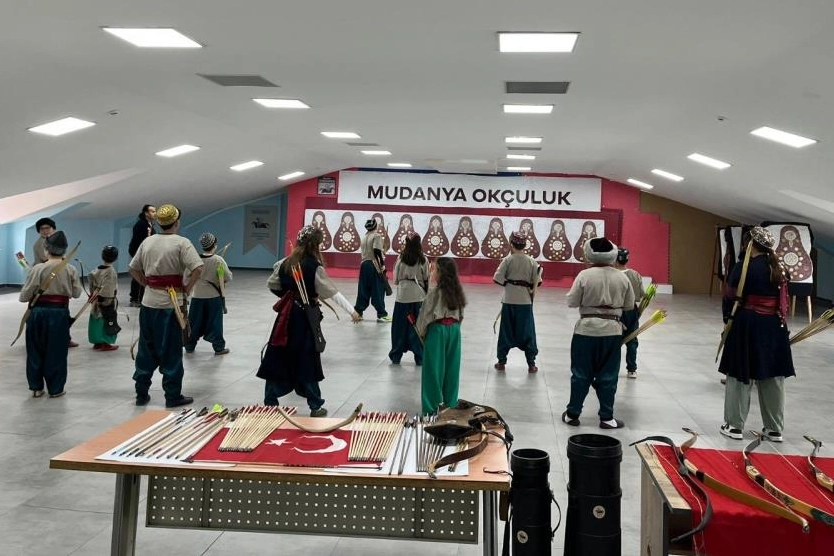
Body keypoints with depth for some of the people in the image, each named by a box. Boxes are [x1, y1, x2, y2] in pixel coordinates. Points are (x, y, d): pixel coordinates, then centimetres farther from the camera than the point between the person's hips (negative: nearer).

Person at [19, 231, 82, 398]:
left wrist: (33, 298, 14)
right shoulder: (70, 270, -6)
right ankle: (55, 388, 16)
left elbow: (24, 296, -7)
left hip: (39, 311, 0)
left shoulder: (38, 269, -10)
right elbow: (76, 293, 5)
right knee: (56, 351, 10)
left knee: (36, 349, 14)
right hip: (60, 313, 0)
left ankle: (36, 387, 20)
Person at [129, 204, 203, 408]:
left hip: (149, 302, 5)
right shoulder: (181, 243, -10)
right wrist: (187, 289, -9)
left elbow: (133, 268, 15)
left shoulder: (147, 242, 7)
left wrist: (147, 285, 14)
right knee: (171, 352, 4)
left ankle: (141, 393, 21)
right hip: (171, 303, -5)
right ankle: (173, 396, 11)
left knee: (146, 349, 14)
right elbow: (198, 268, -20)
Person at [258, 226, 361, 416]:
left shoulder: (285, 263, 2)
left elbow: (271, 285, 13)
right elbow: (334, 292, -15)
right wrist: (352, 311, -13)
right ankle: (316, 407, 13)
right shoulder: (315, 267, -14)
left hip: (286, 316, 4)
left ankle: (269, 403, 14)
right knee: (307, 362, 3)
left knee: (278, 359, 9)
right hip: (306, 318, -4)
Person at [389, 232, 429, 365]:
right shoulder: (423, 259, -6)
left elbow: (396, 279, 1)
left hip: (402, 295, 0)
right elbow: (426, 279, 0)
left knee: (400, 326, 10)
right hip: (418, 296, 0)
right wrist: (426, 295, 16)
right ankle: (419, 358, 10)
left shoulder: (401, 258, -5)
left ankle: (396, 356, 17)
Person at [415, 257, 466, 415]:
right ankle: (450, 403, 22)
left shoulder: (434, 292, -15)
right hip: (454, 330, 6)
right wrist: (453, 327, 17)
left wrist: (421, 332, 4)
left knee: (434, 369, 3)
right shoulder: (457, 292, 4)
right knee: (451, 368, 13)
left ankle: (432, 408, 8)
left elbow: (426, 315, -10)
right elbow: (460, 315, 9)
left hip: (437, 330, -6)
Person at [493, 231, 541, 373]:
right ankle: (531, 363, 13)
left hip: (509, 300, -1)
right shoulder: (531, 261, -3)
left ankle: (501, 361, 17)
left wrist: (507, 284, 7)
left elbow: (497, 278, -10)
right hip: (525, 300, 1)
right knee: (527, 332, 10)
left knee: (506, 331, 11)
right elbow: (536, 282, -1)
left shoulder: (508, 259, -8)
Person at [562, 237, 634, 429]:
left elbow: (572, 302, -7)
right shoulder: (622, 278, -3)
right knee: (607, 376, 10)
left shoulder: (585, 275, -11)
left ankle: (572, 414, 16)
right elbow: (629, 305, 5)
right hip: (612, 331, 1)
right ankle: (606, 418, 15)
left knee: (581, 374, 9)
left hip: (586, 329, -1)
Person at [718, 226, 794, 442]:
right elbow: (784, 302, 9)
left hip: (747, 326, -5)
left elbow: (731, 299, -7)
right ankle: (775, 429, 20)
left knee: (741, 375, 4)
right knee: (773, 378, 11)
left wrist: (728, 321, 8)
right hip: (774, 328, 5)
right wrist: (778, 321, 19)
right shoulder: (780, 270, 6)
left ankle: (734, 425, 10)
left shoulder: (743, 268, -10)